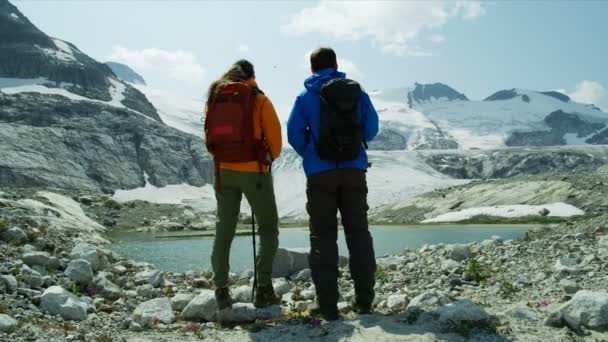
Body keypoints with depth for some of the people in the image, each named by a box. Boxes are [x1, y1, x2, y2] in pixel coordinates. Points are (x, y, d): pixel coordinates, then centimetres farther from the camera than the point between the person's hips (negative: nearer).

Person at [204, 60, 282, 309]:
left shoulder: (214, 98, 9)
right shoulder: (258, 99, -2)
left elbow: (210, 138, 11)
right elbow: (274, 136, -1)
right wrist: (270, 157, 17)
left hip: (223, 171, 4)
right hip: (254, 171, -4)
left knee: (224, 230, 12)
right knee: (268, 228, 7)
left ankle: (221, 290, 12)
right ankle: (263, 288, 0)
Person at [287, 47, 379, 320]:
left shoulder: (306, 96, 0)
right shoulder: (357, 91, 7)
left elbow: (294, 136, -3)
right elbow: (371, 130, 9)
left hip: (320, 174, -2)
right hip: (354, 171, 2)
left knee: (323, 236, 3)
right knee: (358, 232, 11)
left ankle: (327, 305, 0)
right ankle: (364, 299, 14)